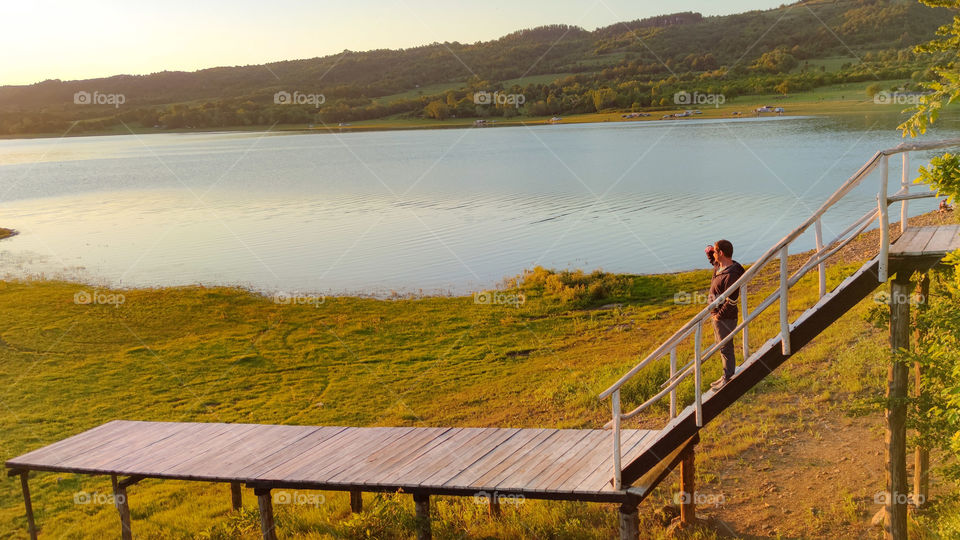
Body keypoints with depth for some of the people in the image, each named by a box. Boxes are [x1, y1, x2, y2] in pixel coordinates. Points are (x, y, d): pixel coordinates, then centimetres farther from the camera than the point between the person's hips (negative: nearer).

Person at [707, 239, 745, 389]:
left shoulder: (731, 275, -27)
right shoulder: (719, 267, 2)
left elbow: (731, 301, -27)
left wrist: (719, 315, -18)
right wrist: (709, 253, 8)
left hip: (725, 319, -10)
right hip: (717, 315, 10)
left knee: (726, 348, 2)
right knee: (721, 346, 20)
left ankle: (728, 379, 15)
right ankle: (727, 375, 33)